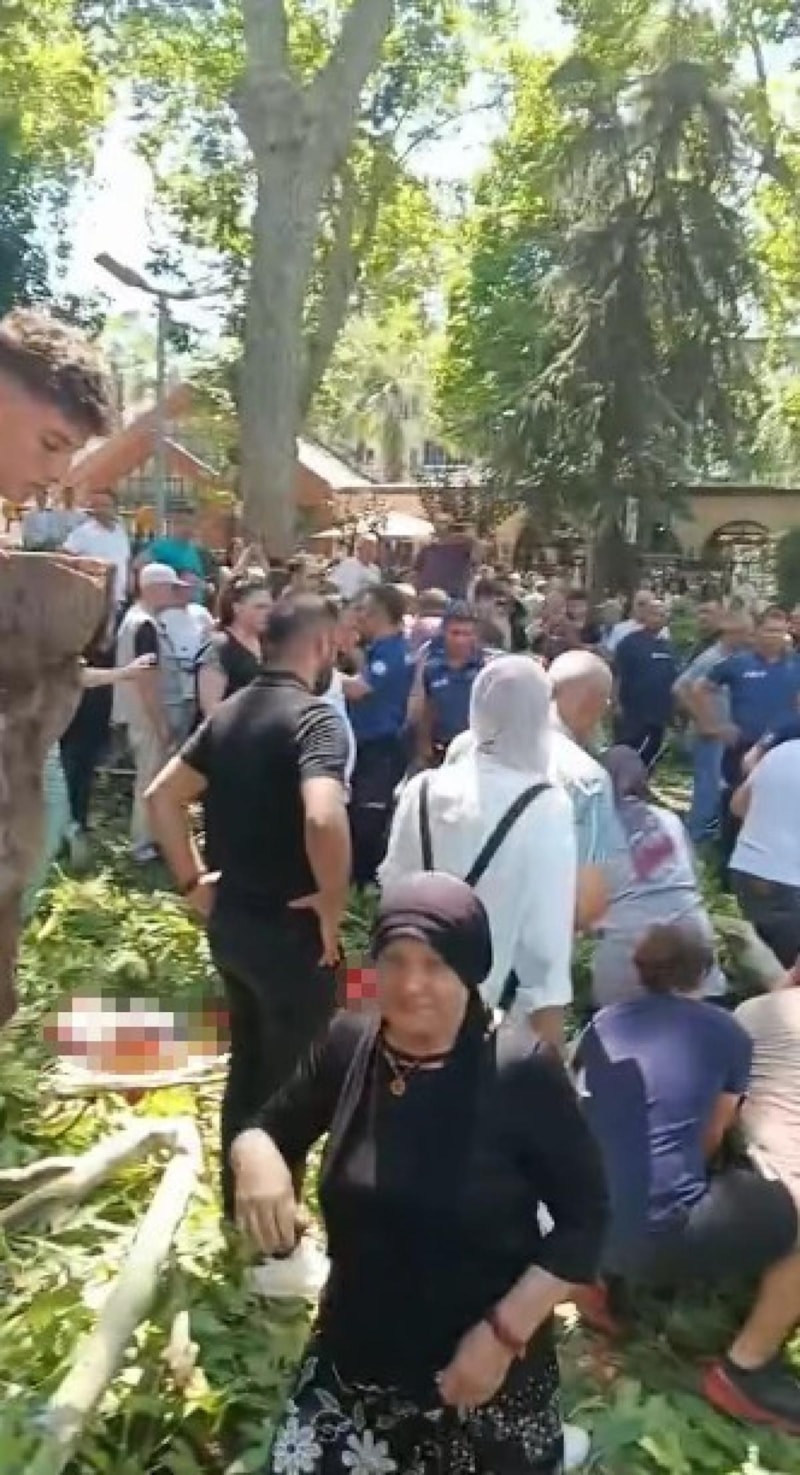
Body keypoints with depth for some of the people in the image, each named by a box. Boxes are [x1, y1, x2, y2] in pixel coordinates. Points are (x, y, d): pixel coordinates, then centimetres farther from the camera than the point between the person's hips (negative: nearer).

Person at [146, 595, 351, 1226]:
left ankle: (239, 1207, 39)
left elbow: (162, 796, 11)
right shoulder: (315, 718, -19)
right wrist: (333, 907, -21)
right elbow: (324, 820, -36)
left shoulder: (229, 712, 7)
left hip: (230, 921, 8)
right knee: (292, 1082, 9)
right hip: (291, 930, -8)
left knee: (247, 1066, 23)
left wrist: (193, 880, 12)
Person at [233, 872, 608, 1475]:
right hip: (353, 1363, 3)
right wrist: (256, 1156, -16)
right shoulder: (348, 1046, -8)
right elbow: (267, 1128, 6)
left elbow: (585, 1219, -11)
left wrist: (506, 1331, -17)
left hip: (489, 1374, -3)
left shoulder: (522, 1071, -19)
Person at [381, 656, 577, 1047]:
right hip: (498, 1011, -4)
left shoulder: (422, 789, -5)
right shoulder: (545, 807, -18)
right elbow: (547, 929, -16)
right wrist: (547, 1044, -7)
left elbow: (393, 884, 6)